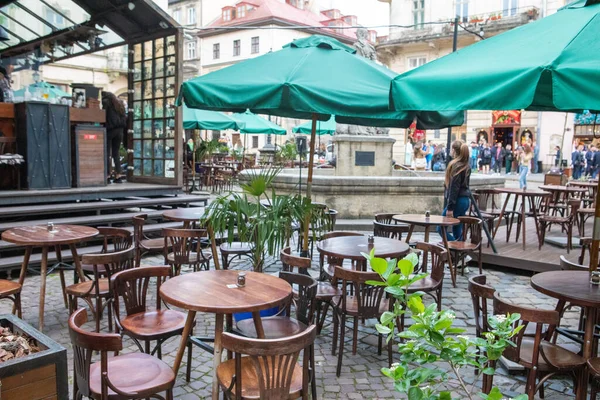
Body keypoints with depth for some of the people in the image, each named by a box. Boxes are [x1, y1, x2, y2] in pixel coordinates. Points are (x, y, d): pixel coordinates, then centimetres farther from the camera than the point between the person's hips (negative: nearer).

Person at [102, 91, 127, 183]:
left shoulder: (106, 102, -1)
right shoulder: (120, 104, 18)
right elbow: (124, 117, 16)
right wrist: (122, 127, 15)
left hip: (109, 130, -6)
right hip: (119, 130, 6)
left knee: (107, 154, -2)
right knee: (116, 153, 10)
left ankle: (108, 176, -6)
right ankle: (118, 176, 4)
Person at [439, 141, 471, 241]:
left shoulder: (455, 166, -13)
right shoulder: (466, 166, 14)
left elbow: (454, 188, -18)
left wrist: (450, 208, -19)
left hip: (458, 200, -9)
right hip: (466, 200, 9)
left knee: (441, 229, -4)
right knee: (457, 230, 12)